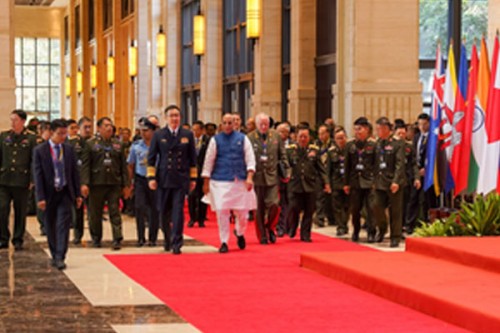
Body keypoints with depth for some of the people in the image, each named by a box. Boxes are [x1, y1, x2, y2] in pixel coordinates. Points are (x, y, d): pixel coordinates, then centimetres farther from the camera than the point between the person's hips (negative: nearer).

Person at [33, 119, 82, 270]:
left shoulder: (69, 149, 3)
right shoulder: (40, 150, -5)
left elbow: (74, 172, 7)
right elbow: (38, 175, -7)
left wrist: (78, 194, 4)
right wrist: (40, 197, -12)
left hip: (65, 192, 1)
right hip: (49, 194, -1)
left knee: (63, 225, -9)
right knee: (50, 227, 9)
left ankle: (60, 258, -10)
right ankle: (54, 256, 23)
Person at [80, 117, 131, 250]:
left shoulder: (118, 144, 12)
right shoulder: (90, 144, 3)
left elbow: (123, 165, 13)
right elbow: (85, 165, -2)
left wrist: (126, 184, 7)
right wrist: (84, 183, -12)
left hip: (114, 184, 2)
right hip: (96, 184, -1)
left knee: (115, 213, -2)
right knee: (95, 213, 7)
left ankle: (117, 240, -3)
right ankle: (96, 239, 21)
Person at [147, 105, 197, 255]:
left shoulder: (187, 135, 6)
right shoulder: (159, 135, 5)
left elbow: (192, 158, 10)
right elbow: (151, 157, 6)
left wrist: (193, 178, 8)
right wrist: (151, 177, -1)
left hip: (181, 179, -1)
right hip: (163, 179, 1)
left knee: (178, 210, -9)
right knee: (164, 211, 7)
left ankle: (176, 243, -7)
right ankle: (167, 238, 27)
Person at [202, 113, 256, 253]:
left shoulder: (242, 139, 6)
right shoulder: (215, 140, 4)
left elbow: (250, 159, 3)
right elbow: (208, 162, 7)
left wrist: (249, 177, -10)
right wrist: (206, 183, 4)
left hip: (240, 181, 1)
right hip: (220, 181, -1)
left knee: (242, 211, 3)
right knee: (222, 212, -5)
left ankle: (239, 232, 33)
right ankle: (224, 242, 5)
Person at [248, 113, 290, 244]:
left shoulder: (276, 136, 6)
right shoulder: (250, 138, -2)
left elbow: (282, 156, 12)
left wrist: (286, 171, 7)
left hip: (272, 176, 1)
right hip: (257, 177, -1)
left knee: (274, 205, -10)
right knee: (259, 209, 4)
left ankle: (270, 228, 17)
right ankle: (262, 236, 15)